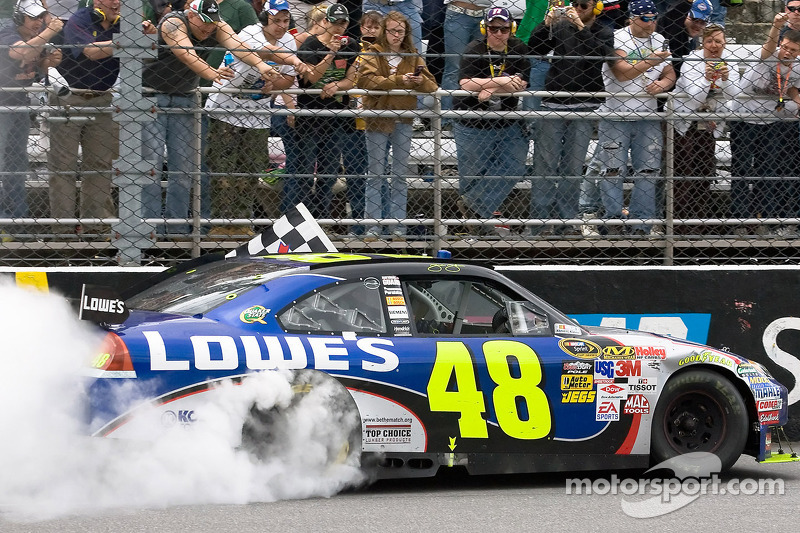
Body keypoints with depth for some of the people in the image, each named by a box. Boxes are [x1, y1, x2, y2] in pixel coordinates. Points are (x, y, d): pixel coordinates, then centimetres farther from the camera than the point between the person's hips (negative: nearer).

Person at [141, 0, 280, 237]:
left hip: (183, 100, 5)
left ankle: (178, 228, 6)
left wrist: (260, 65, -45)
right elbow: (187, 54, -39)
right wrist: (210, 73, -58)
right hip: (152, 97, -5)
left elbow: (235, 45, -25)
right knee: (151, 161, -12)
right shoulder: (172, 24, -22)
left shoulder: (217, 28, -7)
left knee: (183, 166, 2)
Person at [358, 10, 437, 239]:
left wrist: (421, 81, -21)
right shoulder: (373, 54, -1)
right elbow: (367, 80, -19)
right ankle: (373, 225, 2)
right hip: (378, 119, -3)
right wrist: (398, 80, -28)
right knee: (376, 173, 0)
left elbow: (431, 86, 3)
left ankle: (398, 226, 10)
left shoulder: (413, 57, 9)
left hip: (403, 121, 3)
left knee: (401, 174, 6)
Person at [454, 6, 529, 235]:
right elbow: (466, 84, -26)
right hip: (473, 125, -3)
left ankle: (473, 206, -1)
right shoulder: (474, 51, -12)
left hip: (508, 124, 3)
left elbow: (522, 83, -11)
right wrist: (501, 81, -34)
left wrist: (490, 90, -22)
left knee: (513, 169, -9)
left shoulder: (518, 49, -1)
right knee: (471, 176, 3)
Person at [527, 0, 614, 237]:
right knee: (545, 164, -4)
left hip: (584, 109, 0)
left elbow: (600, 54, -13)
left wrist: (580, 27, -19)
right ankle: (538, 223, -3)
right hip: (553, 104, 1)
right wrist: (546, 25, -12)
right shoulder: (560, 27, 10)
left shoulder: (604, 33, 7)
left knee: (573, 167, 1)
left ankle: (566, 222, 6)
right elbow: (534, 49, 2)